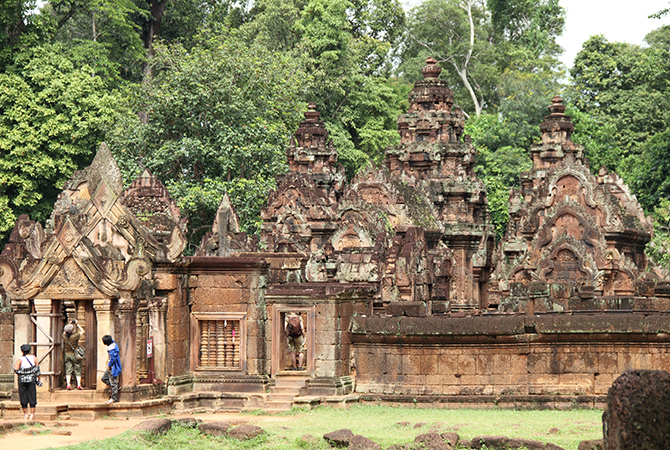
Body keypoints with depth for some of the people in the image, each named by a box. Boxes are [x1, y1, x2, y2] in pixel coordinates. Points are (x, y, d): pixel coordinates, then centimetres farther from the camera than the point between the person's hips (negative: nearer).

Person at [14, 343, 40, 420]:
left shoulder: (20, 359, -8)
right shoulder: (34, 358, 0)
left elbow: (16, 369, -19)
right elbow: (37, 370, 0)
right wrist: (38, 380, 6)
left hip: (22, 380, -2)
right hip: (32, 380, 2)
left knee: (23, 397, 7)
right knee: (32, 397, 6)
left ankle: (25, 414, 9)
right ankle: (32, 414, 3)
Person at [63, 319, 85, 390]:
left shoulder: (64, 336, -8)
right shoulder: (74, 336, -20)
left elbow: (64, 331, 17)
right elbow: (82, 331, -3)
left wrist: (70, 324, 14)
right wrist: (77, 324, 3)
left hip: (67, 355, 3)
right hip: (75, 355, -3)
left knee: (68, 371, 4)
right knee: (78, 371, 5)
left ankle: (68, 385, -7)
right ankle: (79, 384, -1)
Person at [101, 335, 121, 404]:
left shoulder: (111, 348, -24)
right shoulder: (113, 343, 4)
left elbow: (113, 358, -25)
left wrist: (109, 365, -14)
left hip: (113, 368, -11)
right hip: (111, 367, 11)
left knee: (113, 382, -2)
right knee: (104, 378, 17)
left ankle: (114, 398, 6)